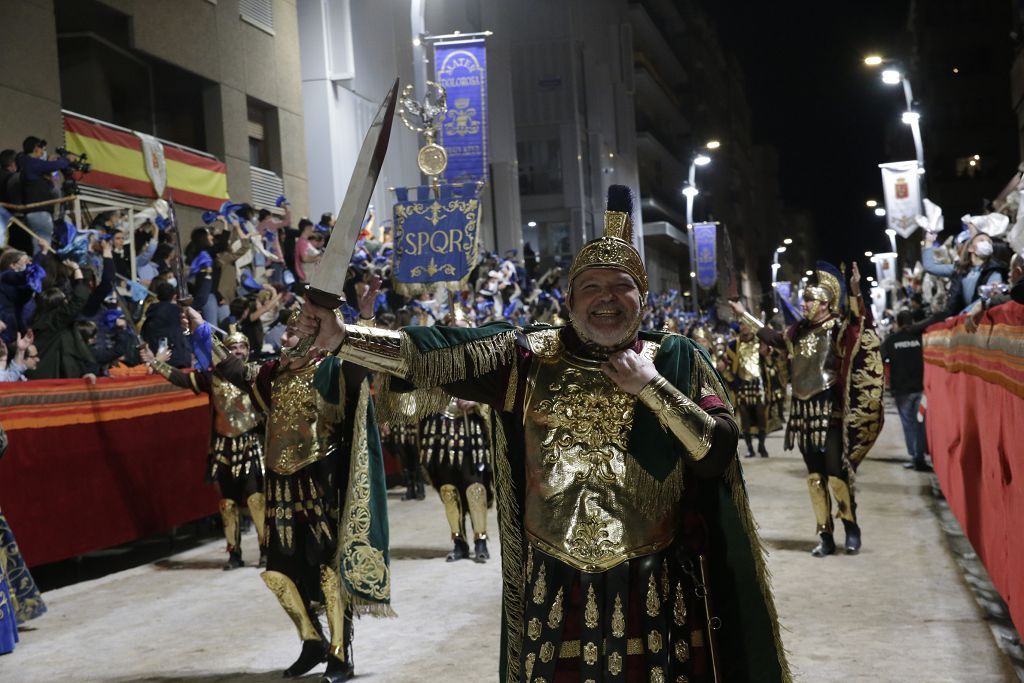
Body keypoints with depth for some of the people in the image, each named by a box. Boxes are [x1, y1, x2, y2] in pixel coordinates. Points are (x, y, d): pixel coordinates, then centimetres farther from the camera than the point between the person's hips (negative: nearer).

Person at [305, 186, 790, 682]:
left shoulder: (675, 359, 0)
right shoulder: (529, 357, -1)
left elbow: (717, 453, -8)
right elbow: (431, 355, -10)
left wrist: (651, 387, -13)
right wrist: (340, 336, -21)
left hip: (652, 588, 0)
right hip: (554, 585, 0)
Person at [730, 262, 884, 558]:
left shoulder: (838, 327, -6)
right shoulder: (800, 330, 12)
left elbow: (861, 323, -26)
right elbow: (775, 338, 30)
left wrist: (856, 293, -42)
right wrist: (745, 315, 37)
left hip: (829, 410, -6)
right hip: (804, 411, 6)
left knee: (836, 475, -9)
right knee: (815, 476, 7)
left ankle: (852, 528, 11)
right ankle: (825, 536, 13)